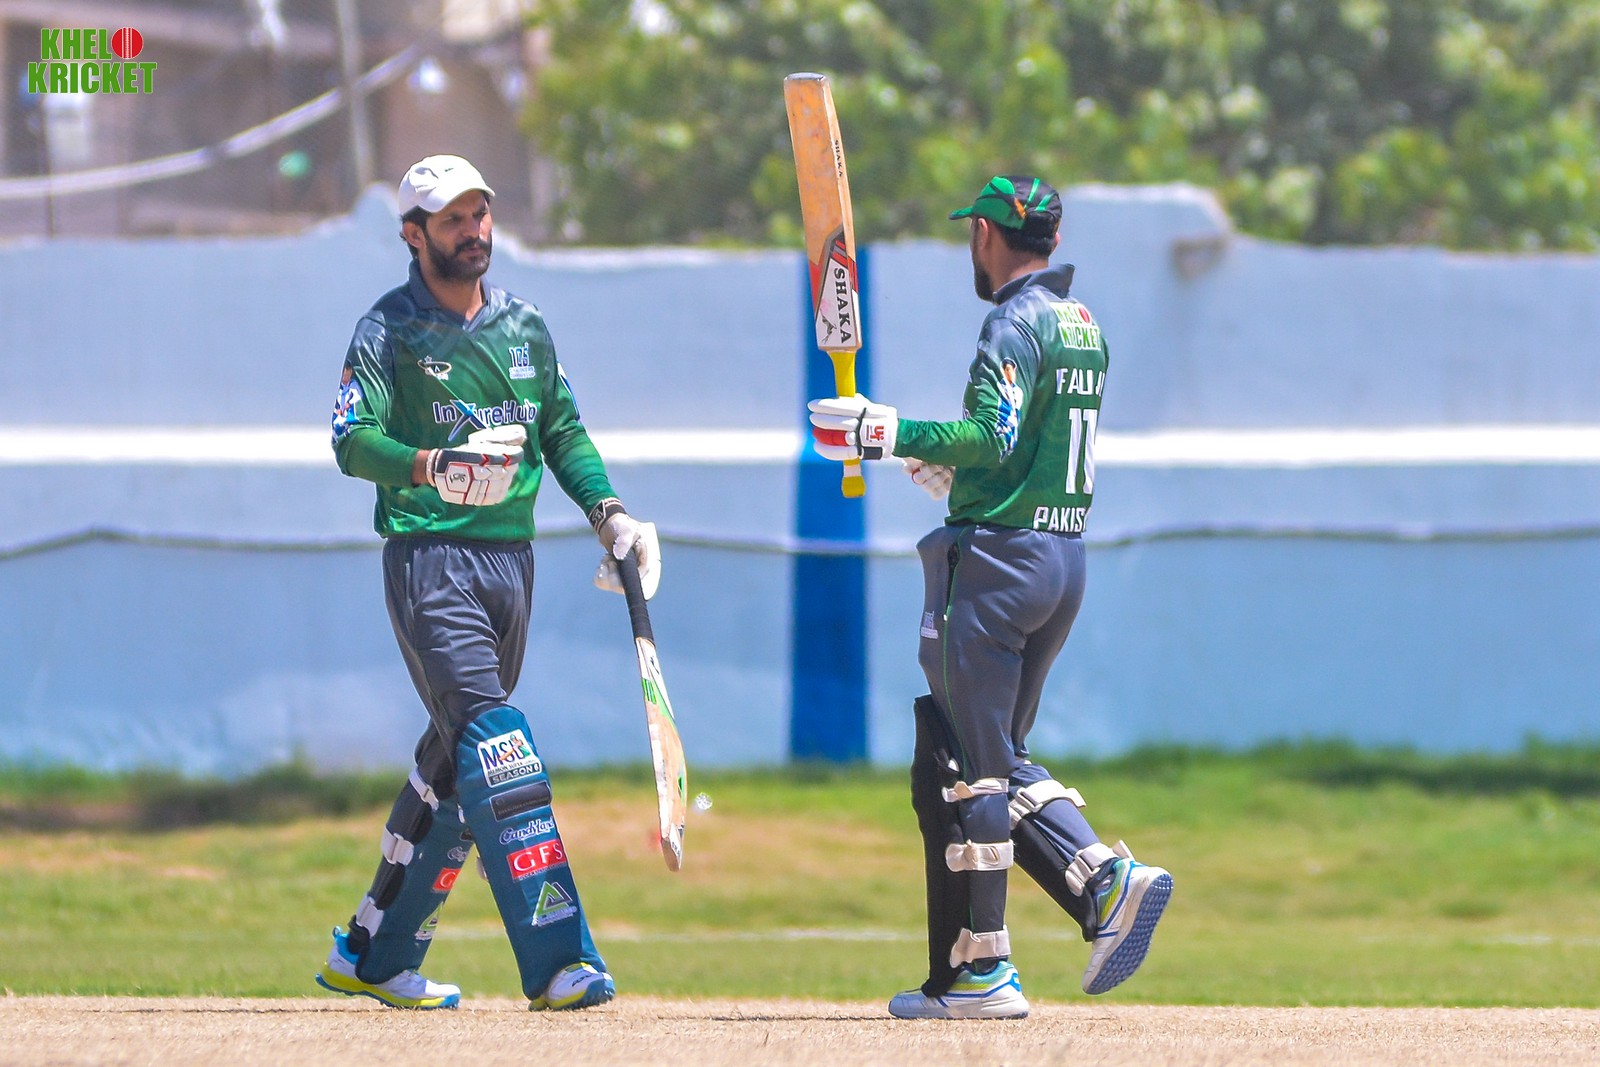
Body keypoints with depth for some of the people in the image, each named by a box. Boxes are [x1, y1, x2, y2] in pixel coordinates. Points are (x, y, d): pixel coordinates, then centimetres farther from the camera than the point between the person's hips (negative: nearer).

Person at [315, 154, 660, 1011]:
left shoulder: (525, 328, 15)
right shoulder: (388, 330, -2)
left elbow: (565, 433, 21)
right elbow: (353, 440, -12)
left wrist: (610, 515, 6)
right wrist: (437, 469, -28)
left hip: (512, 556, 6)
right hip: (429, 557, -6)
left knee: (456, 762, 10)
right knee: (492, 738, -18)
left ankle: (374, 956, 22)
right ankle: (554, 962, -27)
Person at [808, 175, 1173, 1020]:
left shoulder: (1015, 324, -12)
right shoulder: (1083, 326, 17)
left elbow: (992, 439, -23)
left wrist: (884, 432, -17)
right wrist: (929, 460, 26)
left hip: (998, 560, -9)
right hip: (1066, 560, 9)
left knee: (967, 768, -4)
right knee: (995, 759, 17)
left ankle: (977, 973, -4)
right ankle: (1105, 878, -1)